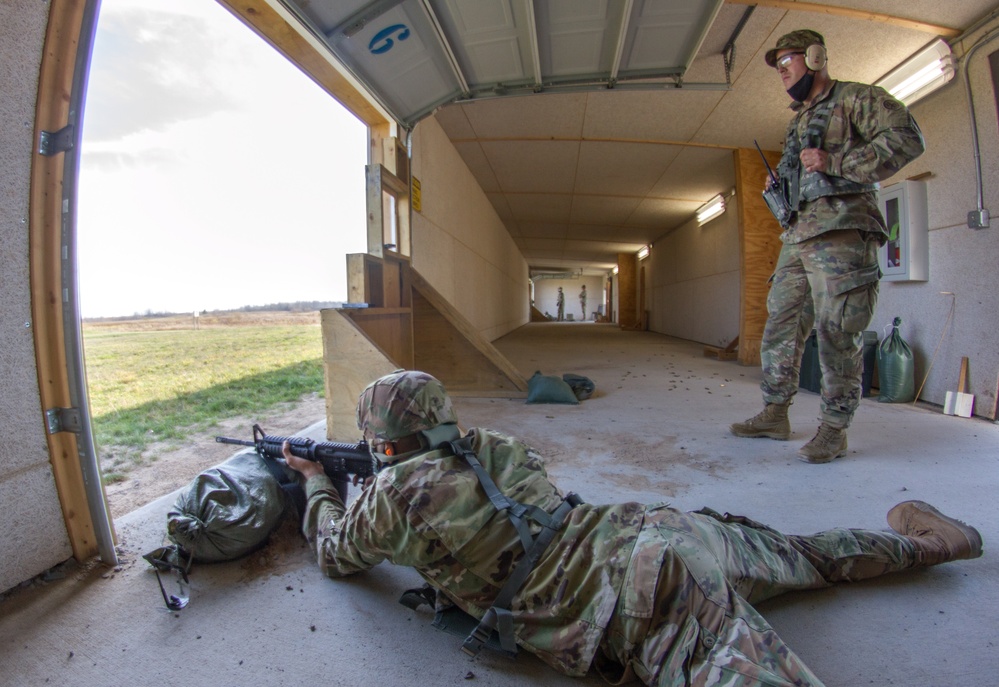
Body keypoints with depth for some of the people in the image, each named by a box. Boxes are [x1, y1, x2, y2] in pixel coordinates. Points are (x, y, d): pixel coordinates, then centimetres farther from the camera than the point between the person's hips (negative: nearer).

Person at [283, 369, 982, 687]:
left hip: (649, 599, -7)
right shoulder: (489, 445, 13)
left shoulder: (393, 493, -3)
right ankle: (925, 539, 42)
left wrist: (316, 481, 39)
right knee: (801, 553, 30)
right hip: (654, 526, 8)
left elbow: (334, 553, 20)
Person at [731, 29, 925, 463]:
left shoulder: (855, 98, 5)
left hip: (842, 232, -8)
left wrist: (835, 162, -16)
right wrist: (778, 190, 13)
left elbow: (907, 139, -8)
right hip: (797, 236, 8)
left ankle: (834, 430, 1)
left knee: (837, 335, -8)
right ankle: (774, 415, 14)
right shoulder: (798, 122, 28)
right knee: (779, 327, 5)